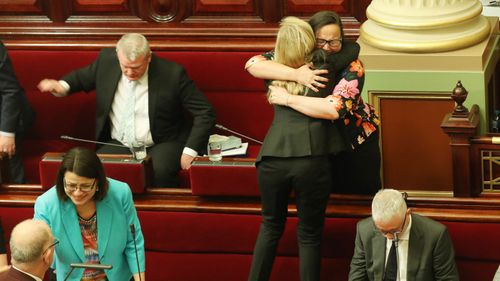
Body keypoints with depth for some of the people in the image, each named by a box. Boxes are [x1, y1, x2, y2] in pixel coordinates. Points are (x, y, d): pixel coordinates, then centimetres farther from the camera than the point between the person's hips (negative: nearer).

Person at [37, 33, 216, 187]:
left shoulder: (172, 74, -12)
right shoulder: (106, 60, -2)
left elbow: (205, 113, -8)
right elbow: (84, 76, 21)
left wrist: (190, 151, -17)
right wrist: (62, 86, -2)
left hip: (161, 145, -3)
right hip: (118, 145, 3)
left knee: (159, 171, -38)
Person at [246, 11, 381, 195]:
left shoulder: (352, 67, -27)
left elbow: (334, 109, -42)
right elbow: (253, 63, -27)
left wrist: (287, 99, -37)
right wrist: (295, 74, -40)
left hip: (356, 138, -3)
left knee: (361, 192, 9)